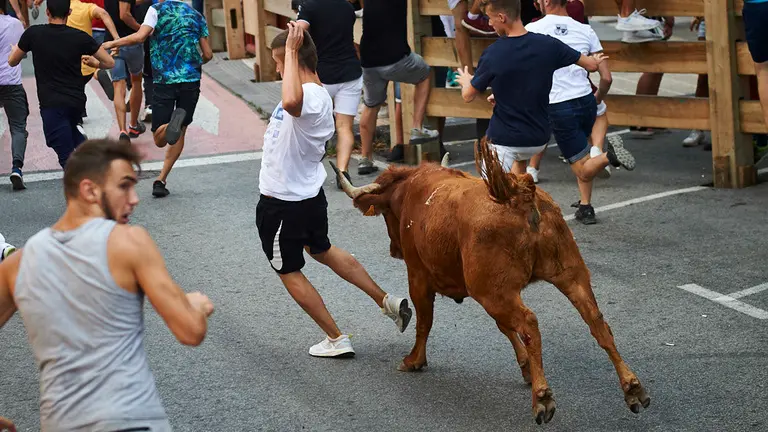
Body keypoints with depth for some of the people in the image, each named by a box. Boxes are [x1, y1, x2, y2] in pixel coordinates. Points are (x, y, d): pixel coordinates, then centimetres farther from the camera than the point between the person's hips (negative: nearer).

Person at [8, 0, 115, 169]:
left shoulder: (33, 33, -6)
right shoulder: (80, 37, -3)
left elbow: (12, 61, 10)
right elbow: (110, 62, 3)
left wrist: (15, 48, 33)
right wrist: (93, 63, 24)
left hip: (51, 104, -4)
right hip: (77, 101, 4)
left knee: (68, 158, -4)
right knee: (71, 132, 36)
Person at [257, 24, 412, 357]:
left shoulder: (310, 96, -29)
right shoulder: (317, 92, 3)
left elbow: (291, 101, -55)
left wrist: (291, 50, -46)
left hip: (283, 204, -10)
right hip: (309, 194, 10)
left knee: (289, 272, 11)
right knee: (323, 251, 30)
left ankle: (336, 340, 19)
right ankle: (387, 302, 32)